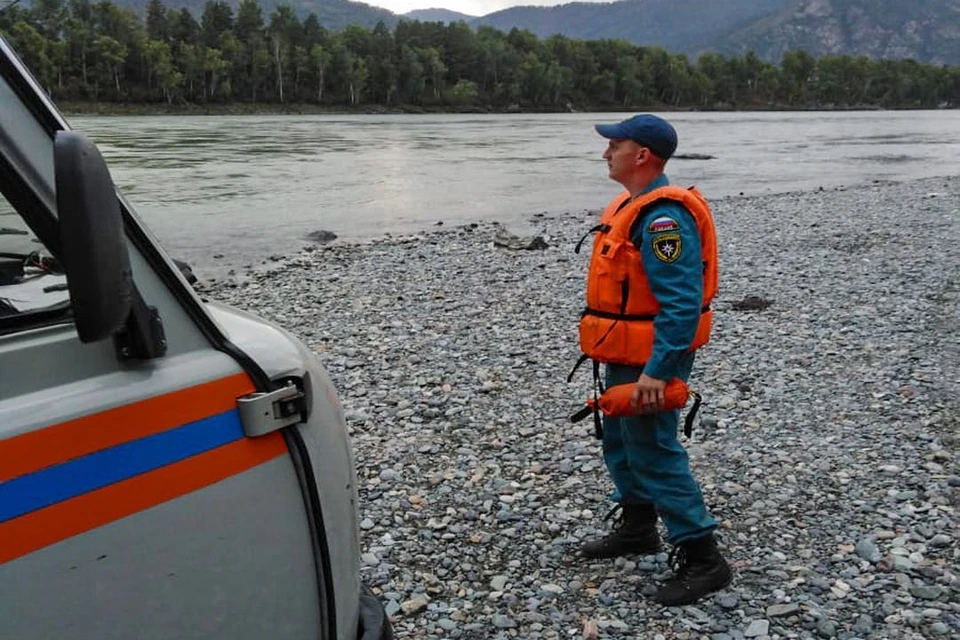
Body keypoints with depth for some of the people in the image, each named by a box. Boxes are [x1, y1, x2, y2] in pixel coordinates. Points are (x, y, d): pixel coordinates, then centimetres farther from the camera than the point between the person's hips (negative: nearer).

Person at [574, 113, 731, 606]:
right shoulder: (634, 205, 11)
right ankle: (637, 526, 39)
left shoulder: (663, 216, -23)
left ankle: (701, 557, 8)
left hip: (649, 361, -11)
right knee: (619, 440, 21)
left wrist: (657, 370, -31)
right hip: (625, 357, 11)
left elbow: (682, 302, -28)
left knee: (653, 453, -4)